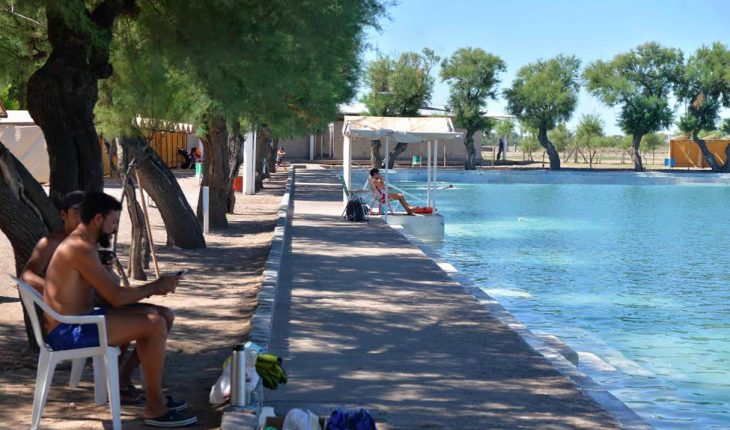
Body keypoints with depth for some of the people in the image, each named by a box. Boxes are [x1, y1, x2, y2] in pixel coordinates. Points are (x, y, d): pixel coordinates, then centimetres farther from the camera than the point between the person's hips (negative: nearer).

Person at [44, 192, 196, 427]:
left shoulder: (79, 245, 15)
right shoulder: (81, 249, -18)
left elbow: (108, 292, 18)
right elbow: (115, 297, -20)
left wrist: (150, 288, 8)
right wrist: (155, 287, -5)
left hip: (74, 324, 11)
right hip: (70, 333, -11)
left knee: (148, 314, 18)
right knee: (156, 325, -15)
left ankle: (156, 398, 21)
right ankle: (154, 408, -5)